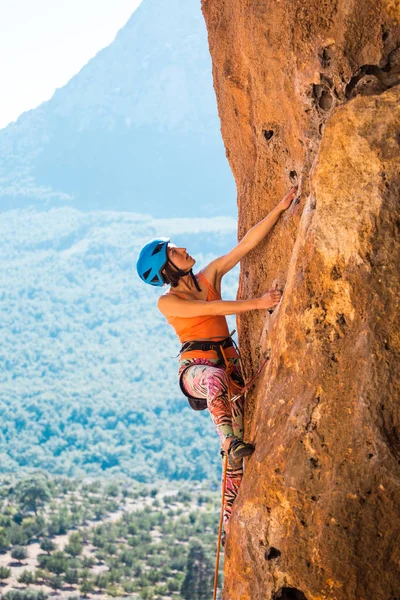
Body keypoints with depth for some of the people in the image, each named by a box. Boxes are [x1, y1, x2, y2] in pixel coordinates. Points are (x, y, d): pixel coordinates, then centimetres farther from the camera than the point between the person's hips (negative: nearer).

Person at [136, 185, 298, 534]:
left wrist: (280, 208, -6)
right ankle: (231, 442, -47)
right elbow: (212, 308, -16)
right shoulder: (167, 303, -2)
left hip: (228, 360, 4)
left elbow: (248, 243, 2)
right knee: (217, 377, -44)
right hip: (196, 366, -4)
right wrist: (256, 304, -25)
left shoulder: (210, 276, 9)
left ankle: (230, 519, -3)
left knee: (237, 451, -5)